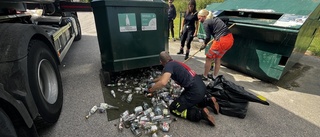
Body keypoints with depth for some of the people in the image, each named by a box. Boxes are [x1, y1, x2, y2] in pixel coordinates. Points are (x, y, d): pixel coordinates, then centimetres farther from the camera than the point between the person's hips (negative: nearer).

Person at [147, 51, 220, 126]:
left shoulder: (168, 65, -10)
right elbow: (163, 76, 35)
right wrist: (153, 80, 46)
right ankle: (208, 101, 21)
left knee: (173, 109, 4)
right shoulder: (174, 63, 18)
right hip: (201, 86, 9)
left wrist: (151, 89, -8)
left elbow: (163, 82, -27)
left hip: (195, 91, -9)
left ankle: (200, 113, -7)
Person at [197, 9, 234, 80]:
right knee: (218, 58, 21)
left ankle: (204, 76, 22)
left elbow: (208, 37, -10)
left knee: (208, 58, 9)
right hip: (230, 38, 9)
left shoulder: (206, 23, -5)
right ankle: (214, 77, 32)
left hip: (222, 40, -9)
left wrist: (204, 44, 10)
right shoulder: (215, 18, 19)